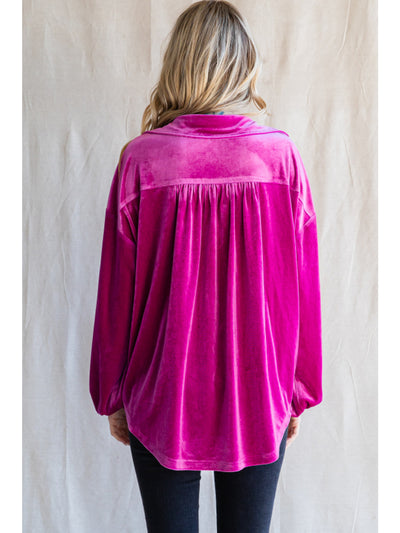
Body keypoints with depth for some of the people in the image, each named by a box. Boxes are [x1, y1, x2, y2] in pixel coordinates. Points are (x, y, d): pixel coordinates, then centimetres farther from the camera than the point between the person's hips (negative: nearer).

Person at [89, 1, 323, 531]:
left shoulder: (142, 160, -13)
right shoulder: (282, 156, -9)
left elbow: (117, 294, -6)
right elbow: (303, 288, -4)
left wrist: (112, 396, 8)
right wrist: (300, 391, 10)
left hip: (162, 397, -1)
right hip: (258, 397, 1)